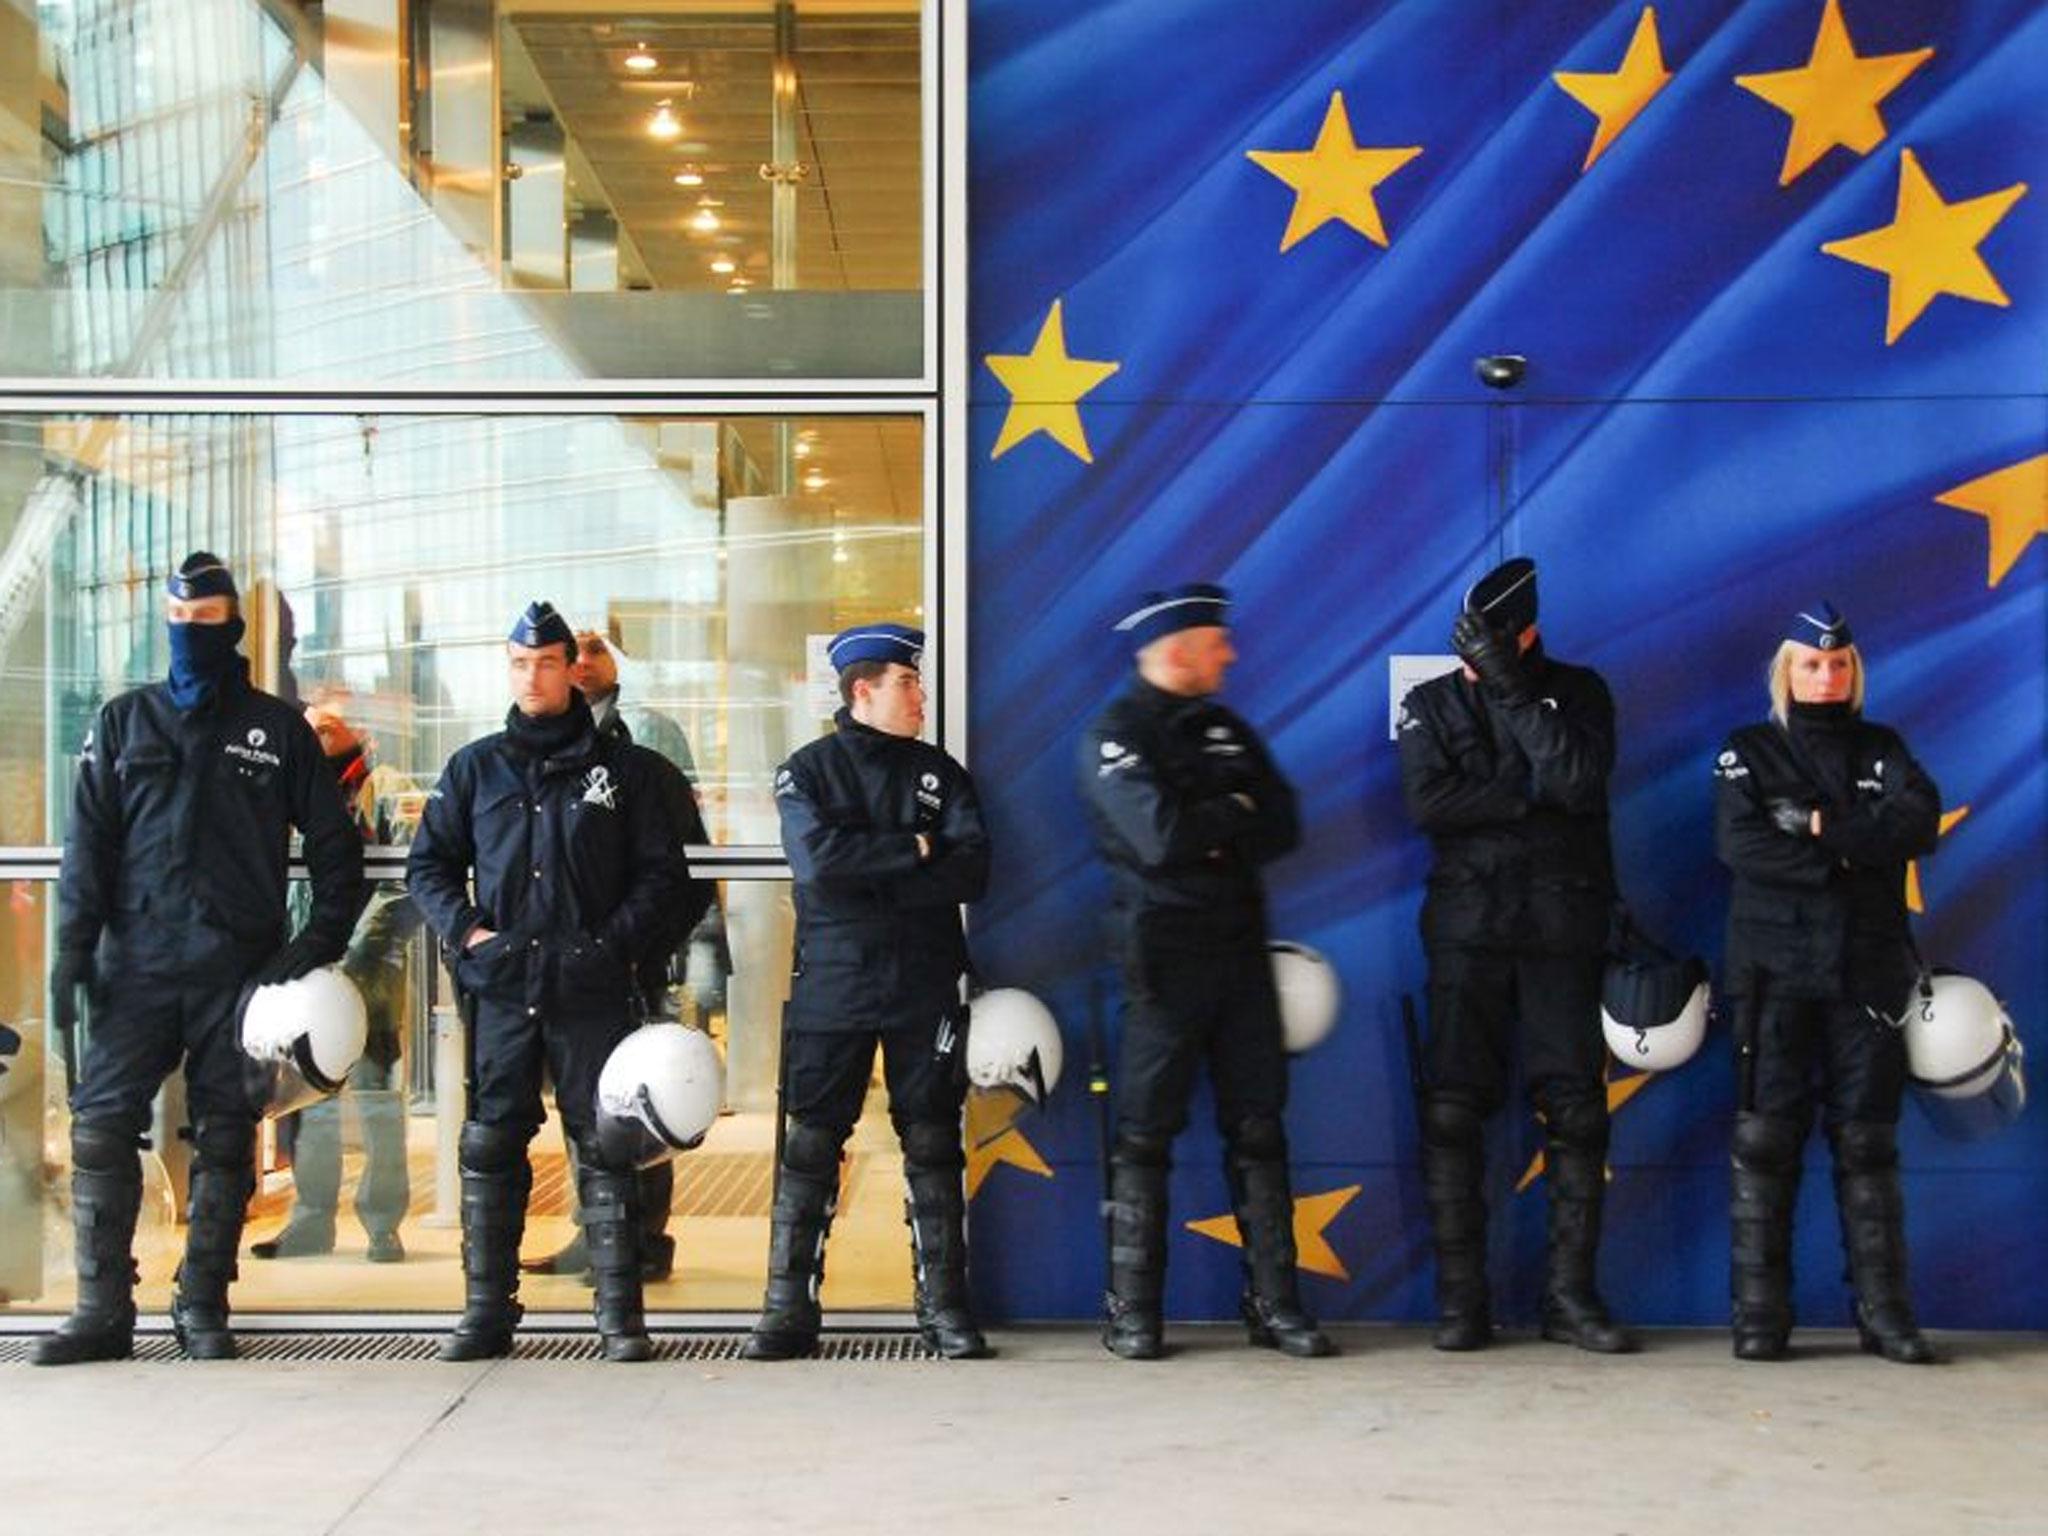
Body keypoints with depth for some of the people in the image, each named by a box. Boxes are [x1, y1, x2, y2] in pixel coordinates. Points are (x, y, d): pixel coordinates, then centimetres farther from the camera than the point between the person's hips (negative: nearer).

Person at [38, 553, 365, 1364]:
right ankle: (102, 1310, 1)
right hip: (138, 965, 1)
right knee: (100, 1127, -6)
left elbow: (334, 841, 10)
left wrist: (322, 939, 0)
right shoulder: (125, 720, 12)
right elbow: (89, 838, 7)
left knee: (226, 1138, 2)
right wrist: (74, 946, -3)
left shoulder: (277, 728, 9)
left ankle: (203, 1307, 11)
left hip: (240, 970, -1)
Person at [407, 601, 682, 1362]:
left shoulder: (619, 767, 8)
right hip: (500, 986, 2)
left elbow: (657, 873, 8)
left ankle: (621, 1314, 4)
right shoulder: (475, 767, 12)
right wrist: (464, 929, -2)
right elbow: (427, 862, 15)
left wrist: (614, 944, -5)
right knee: (490, 1147, 4)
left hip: (592, 990, -2)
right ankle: (486, 1310, 12)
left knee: (604, 1148, -1)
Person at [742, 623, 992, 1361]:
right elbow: (818, 862, -16)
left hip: (925, 989, 2)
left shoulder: (940, 773, 10)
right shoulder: (807, 771, 3)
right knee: (809, 1147, -1)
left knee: (933, 1146, 5)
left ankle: (944, 1306, 11)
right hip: (832, 988, -2)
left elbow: (970, 872, -5)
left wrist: (868, 880, -13)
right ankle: (789, 1310, 5)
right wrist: (913, 851, -9)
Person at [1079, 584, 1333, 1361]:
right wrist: (1236, 814, -4)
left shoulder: (1227, 730, 15)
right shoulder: (1114, 736, -6)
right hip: (1164, 959, -6)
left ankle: (1274, 1302, 11)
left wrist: (1206, 832, -10)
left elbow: (1282, 827, 5)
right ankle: (1132, 1313, 6)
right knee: (1145, 1134, -2)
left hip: (1239, 946, 6)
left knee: (1259, 1127, 6)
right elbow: (1160, 837, -20)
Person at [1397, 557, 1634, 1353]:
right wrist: (1531, 793, -10)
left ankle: (1571, 1294, 7)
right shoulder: (1432, 703, 8)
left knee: (1575, 1108, 0)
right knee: (1453, 1109, -5)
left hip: (1563, 927, 0)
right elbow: (1428, 801, -8)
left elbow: (1580, 779, -13)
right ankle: (1461, 1297, 1)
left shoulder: (1577, 691, 6)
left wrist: (1512, 689, -13)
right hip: (1468, 923, 0)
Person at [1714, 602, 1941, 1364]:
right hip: (1775, 968, -2)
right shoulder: (1748, 753, 8)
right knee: (1766, 1137, -5)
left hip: (1868, 967, 2)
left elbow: (1922, 817, -5)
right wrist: (1851, 859, -9)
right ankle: (1760, 1314, -3)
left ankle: (1885, 1311, 1)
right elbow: (1739, 843, -9)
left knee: (1868, 1140, 0)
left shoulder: (1882, 750, 14)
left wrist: (1826, 830, -12)